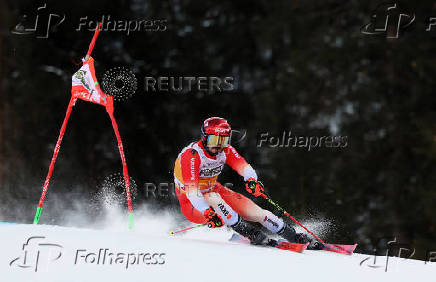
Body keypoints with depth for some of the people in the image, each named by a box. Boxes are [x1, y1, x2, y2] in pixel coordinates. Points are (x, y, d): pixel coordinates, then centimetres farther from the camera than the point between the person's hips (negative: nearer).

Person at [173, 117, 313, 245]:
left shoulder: (225, 150, -9)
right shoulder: (190, 155, -28)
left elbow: (242, 165, -23)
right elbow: (191, 190, -36)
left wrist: (251, 179, -46)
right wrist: (207, 212, -48)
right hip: (192, 203, -5)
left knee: (255, 211, -8)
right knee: (213, 198, -38)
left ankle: (292, 236, 2)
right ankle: (249, 232, -33)